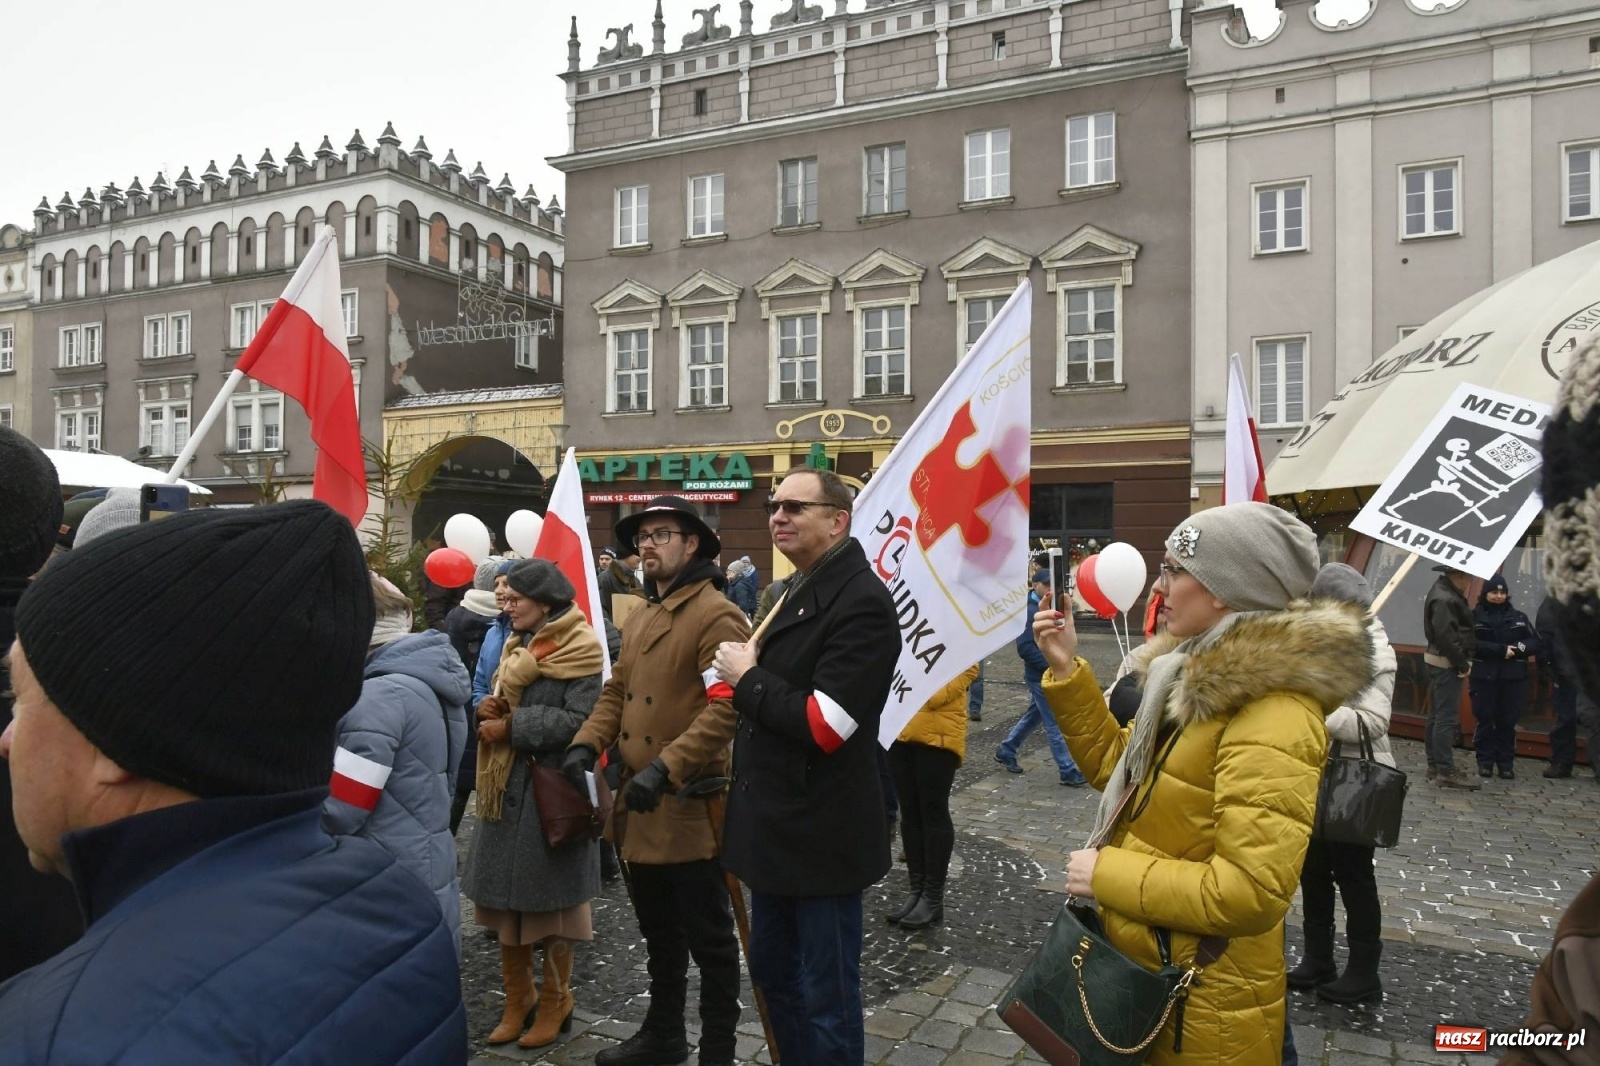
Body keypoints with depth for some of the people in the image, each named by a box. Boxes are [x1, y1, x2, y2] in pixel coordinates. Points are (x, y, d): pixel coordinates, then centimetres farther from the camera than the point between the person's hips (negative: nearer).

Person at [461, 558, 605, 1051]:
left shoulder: (578, 648, -11)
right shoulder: (515, 646, 13)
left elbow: (578, 720, -19)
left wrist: (510, 726, -18)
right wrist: (488, 709, -4)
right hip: (508, 785, 7)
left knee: (550, 898, 5)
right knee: (505, 895, 11)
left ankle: (554, 1002, 22)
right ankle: (518, 998, 27)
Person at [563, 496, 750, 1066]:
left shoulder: (717, 616, -16)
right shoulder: (640, 618, 14)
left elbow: (727, 708, -24)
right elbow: (617, 691, 17)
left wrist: (665, 767, -29)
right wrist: (587, 743, 0)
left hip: (690, 803, -9)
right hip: (639, 801, 9)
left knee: (707, 938, 7)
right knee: (657, 930, 23)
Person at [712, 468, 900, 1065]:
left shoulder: (861, 601, -20)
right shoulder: (792, 593, 11)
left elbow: (823, 725, -27)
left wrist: (747, 678, -16)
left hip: (822, 835, -9)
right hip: (776, 826, 10)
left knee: (826, 997, 6)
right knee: (773, 971, 23)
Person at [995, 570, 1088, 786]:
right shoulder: (1029, 611, -17)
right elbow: (1024, 647, -23)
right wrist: (1051, 664, -23)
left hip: (1047, 674, 9)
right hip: (1040, 676, -9)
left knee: (1034, 716, 20)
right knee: (1055, 724, -3)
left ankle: (1005, 751, 33)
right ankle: (1067, 771, 4)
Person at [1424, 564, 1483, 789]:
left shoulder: (1446, 592, 14)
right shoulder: (1445, 599, -20)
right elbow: (1446, 636, -24)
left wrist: (1462, 661, 7)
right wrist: (1462, 664, -17)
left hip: (1440, 662, 11)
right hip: (1446, 664, -11)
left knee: (1437, 715, 14)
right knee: (1446, 718, -8)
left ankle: (1434, 765, 22)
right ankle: (1446, 771, -5)